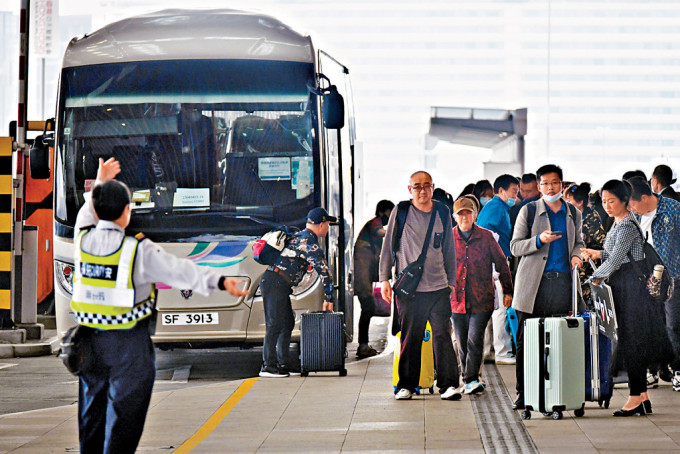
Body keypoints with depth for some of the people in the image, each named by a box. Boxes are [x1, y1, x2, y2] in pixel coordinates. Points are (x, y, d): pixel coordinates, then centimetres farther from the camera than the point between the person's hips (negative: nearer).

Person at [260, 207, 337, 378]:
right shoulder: (309, 240, -10)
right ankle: (268, 366, -14)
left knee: (287, 322, 13)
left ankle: (284, 362, 17)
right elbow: (322, 269, -12)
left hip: (279, 285, 10)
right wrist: (329, 298, -8)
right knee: (275, 324, -12)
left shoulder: (300, 236, 23)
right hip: (276, 283, -10)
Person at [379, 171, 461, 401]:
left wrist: (451, 282, 16)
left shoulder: (443, 213, 9)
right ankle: (406, 385, 13)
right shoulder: (400, 212, 3)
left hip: (438, 287, 1)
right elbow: (388, 246, 8)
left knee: (442, 335, -7)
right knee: (410, 338, 3)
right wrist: (385, 278, 4)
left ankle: (448, 385, -7)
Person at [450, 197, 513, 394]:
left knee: (475, 340, -14)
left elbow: (501, 263, 9)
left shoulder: (486, 237, 1)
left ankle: (471, 380, -14)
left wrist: (507, 291, 9)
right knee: (462, 344, 9)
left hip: (481, 301, -2)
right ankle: (468, 381, 21)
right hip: (457, 300, 2)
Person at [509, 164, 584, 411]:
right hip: (534, 284, -3)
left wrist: (576, 255, 6)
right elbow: (515, 246, 2)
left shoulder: (573, 214, 15)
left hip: (562, 282, 3)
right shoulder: (528, 211, 5)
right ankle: (523, 394, 2)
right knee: (525, 342, -3)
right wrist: (539, 240, -15)